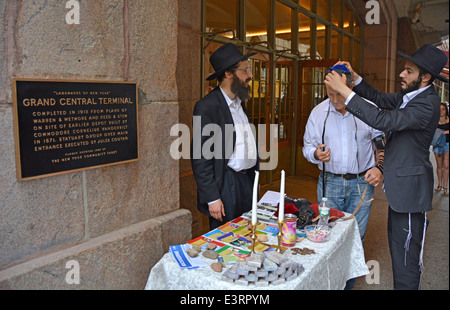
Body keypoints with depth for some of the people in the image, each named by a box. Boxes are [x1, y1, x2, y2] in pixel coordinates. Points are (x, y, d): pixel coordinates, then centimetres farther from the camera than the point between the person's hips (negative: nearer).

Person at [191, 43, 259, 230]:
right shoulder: (207, 107, -16)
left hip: (249, 180, 8)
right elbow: (201, 158, -17)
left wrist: (256, 172, 11)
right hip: (226, 185, -8)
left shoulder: (240, 101, 12)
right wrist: (212, 198, -17)